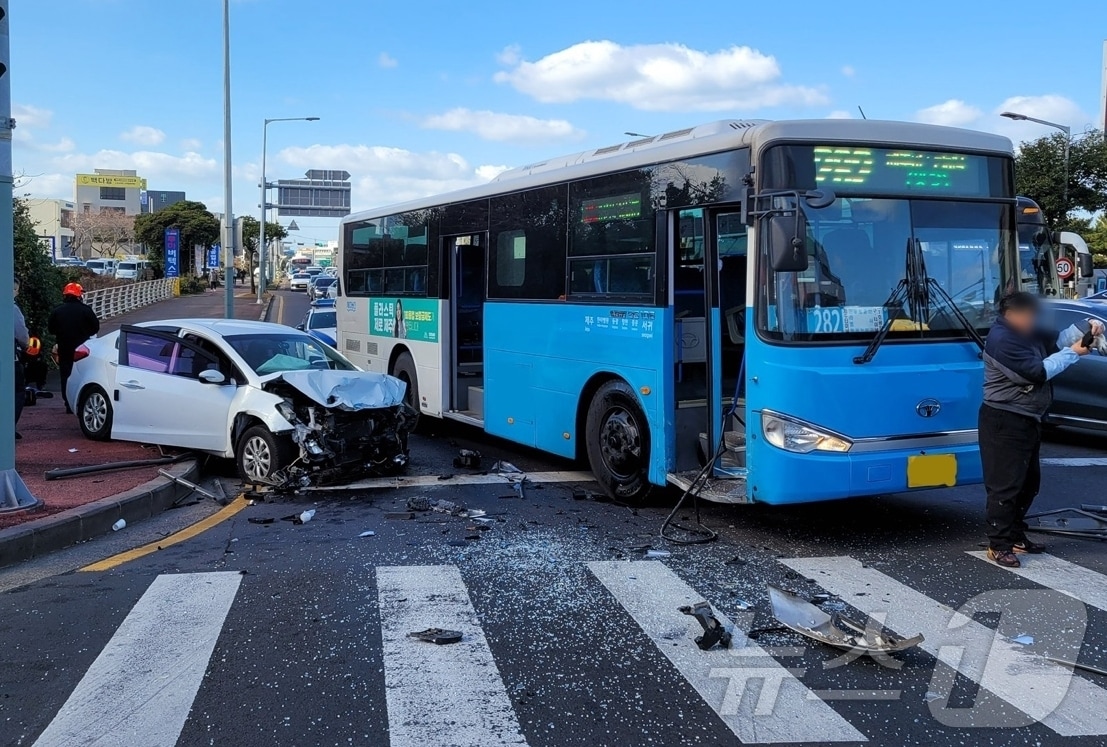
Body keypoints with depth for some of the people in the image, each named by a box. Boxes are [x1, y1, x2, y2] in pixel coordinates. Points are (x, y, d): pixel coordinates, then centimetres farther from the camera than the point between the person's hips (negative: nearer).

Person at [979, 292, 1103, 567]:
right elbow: (1037, 372, -23)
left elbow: (1055, 340, 14)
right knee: (1005, 484, -9)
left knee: (1029, 481, 16)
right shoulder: (1002, 340, -20)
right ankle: (998, 545, -3)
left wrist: (1084, 329, -4)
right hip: (1004, 422, -11)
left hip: (1027, 420, 11)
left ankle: (1015, 535, 26)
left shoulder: (1026, 333, 11)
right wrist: (1072, 353, -14)